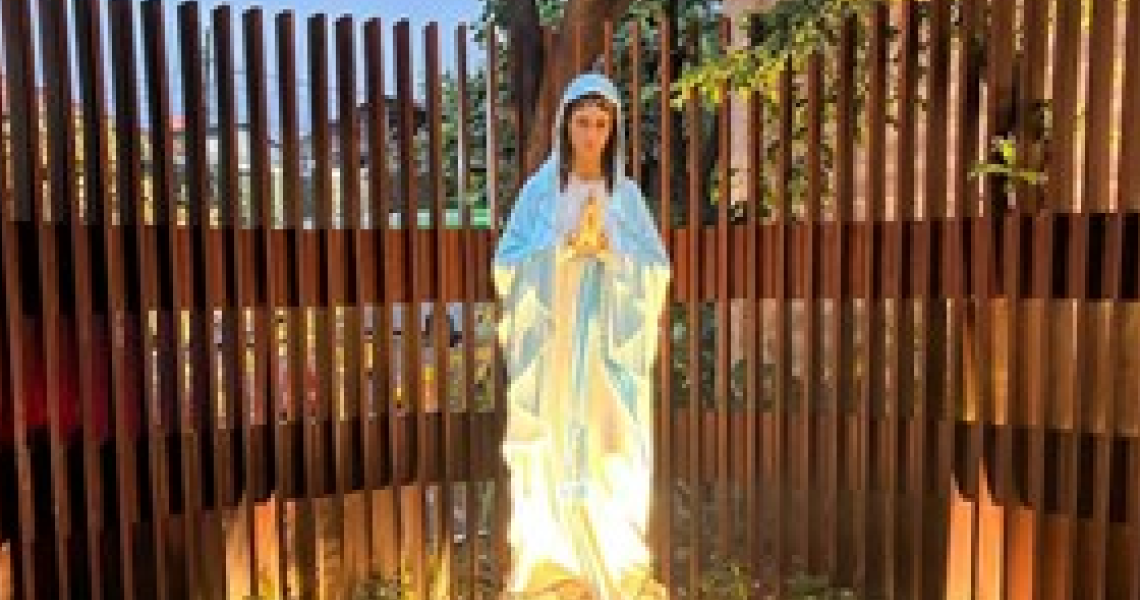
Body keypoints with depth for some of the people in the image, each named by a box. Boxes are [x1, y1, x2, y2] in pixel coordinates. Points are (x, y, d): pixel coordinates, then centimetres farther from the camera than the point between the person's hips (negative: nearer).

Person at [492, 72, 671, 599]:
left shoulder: (626, 194, 8)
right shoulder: (539, 190, 4)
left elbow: (658, 269, 3)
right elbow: (507, 264, -1)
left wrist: (608, 248, -13)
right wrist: (565, 246, -14)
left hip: (610, 347, 1)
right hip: (551, 343, -1)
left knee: (612, 455, 4)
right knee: (551, 456, 1)